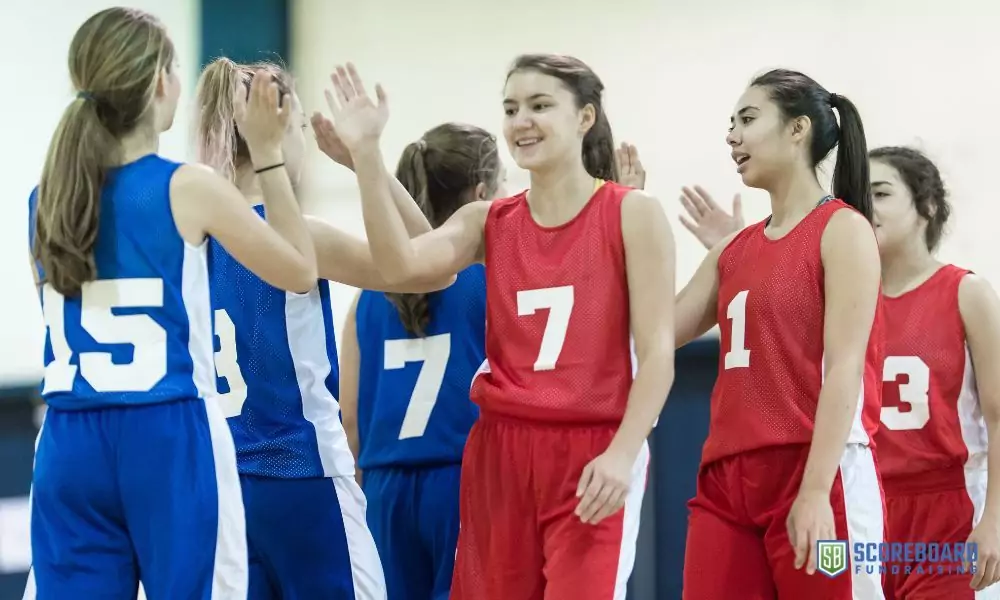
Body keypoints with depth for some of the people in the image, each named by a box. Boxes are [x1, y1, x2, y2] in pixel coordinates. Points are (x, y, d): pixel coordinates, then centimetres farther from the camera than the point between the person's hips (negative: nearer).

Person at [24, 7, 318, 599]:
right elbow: (301, 271, 4)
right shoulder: (188, 188, -8)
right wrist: (267, 153, 9)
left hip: (71, 444, 5)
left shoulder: (46, 199, 7)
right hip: (170, 439, -5)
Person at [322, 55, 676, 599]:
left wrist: (623, 453, -17)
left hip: (591, 454, -4)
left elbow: (657, 352, -6)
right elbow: (401, 263, -10)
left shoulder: (632, 214, -1)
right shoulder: (489, 222, 9)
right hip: (500, 450, 4)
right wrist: (365, 153, -16)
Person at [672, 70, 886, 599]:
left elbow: (845, 368, -11)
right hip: (727, 479, 7)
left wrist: (815, 491, -20)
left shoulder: (842, 229, -2)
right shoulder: (735, 249, 18)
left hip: (817, 474, -7)